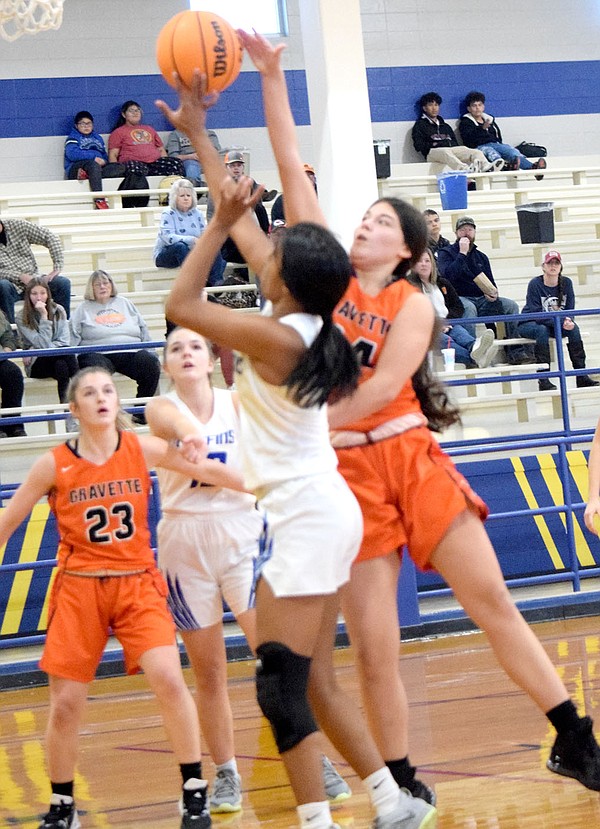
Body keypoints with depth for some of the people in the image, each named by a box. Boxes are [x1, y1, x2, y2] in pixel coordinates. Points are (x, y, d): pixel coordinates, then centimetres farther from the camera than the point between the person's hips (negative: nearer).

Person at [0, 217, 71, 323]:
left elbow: (49, 237, 2)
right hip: (12, 287, -3)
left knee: (63, 282, -20)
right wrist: (20, 277, -25)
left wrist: (57, 267, -7)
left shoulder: (17, 225, 1)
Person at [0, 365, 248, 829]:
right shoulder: (54, 465, -4)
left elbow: (206, 470, 0)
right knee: (66, 703, -1)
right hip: (79, 587, 0)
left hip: (137, 583, 0)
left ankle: (195, 791, -4)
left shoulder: (142, 449, -1)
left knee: (168, 678, -19)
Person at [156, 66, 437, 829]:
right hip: (320, 514, 9)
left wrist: (219, 221, -14)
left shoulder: (277, 337, -17)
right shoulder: (302, 318, 5)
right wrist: (198, 136, 15)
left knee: (281, 688, -9)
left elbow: (180, 306, -12)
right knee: (307, 686, 13)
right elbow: (244, 222, 12)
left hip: (306, 522, -9)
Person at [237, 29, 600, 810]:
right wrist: (271, 76, 1)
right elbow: (292, 168, 5)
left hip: (412, 457, -1)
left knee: (493, 600, -1)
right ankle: (401, 783, 9)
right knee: (374, 646, -2)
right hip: (348, 471, 1)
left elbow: (383, 387, -14)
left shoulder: (413, 304, 2)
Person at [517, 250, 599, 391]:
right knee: (542, 330, -37)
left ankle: (581, 377, -25)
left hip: (557, 323, 4)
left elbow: (570, 309, -1)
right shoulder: (535, 284, -19)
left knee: (573, 328, -24)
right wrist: (561, 322, -34)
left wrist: (568, 320, -26)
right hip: (529, 324, -4)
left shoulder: (566, 283, -4)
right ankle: (543, 380, -38)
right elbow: (536, 314, -24)